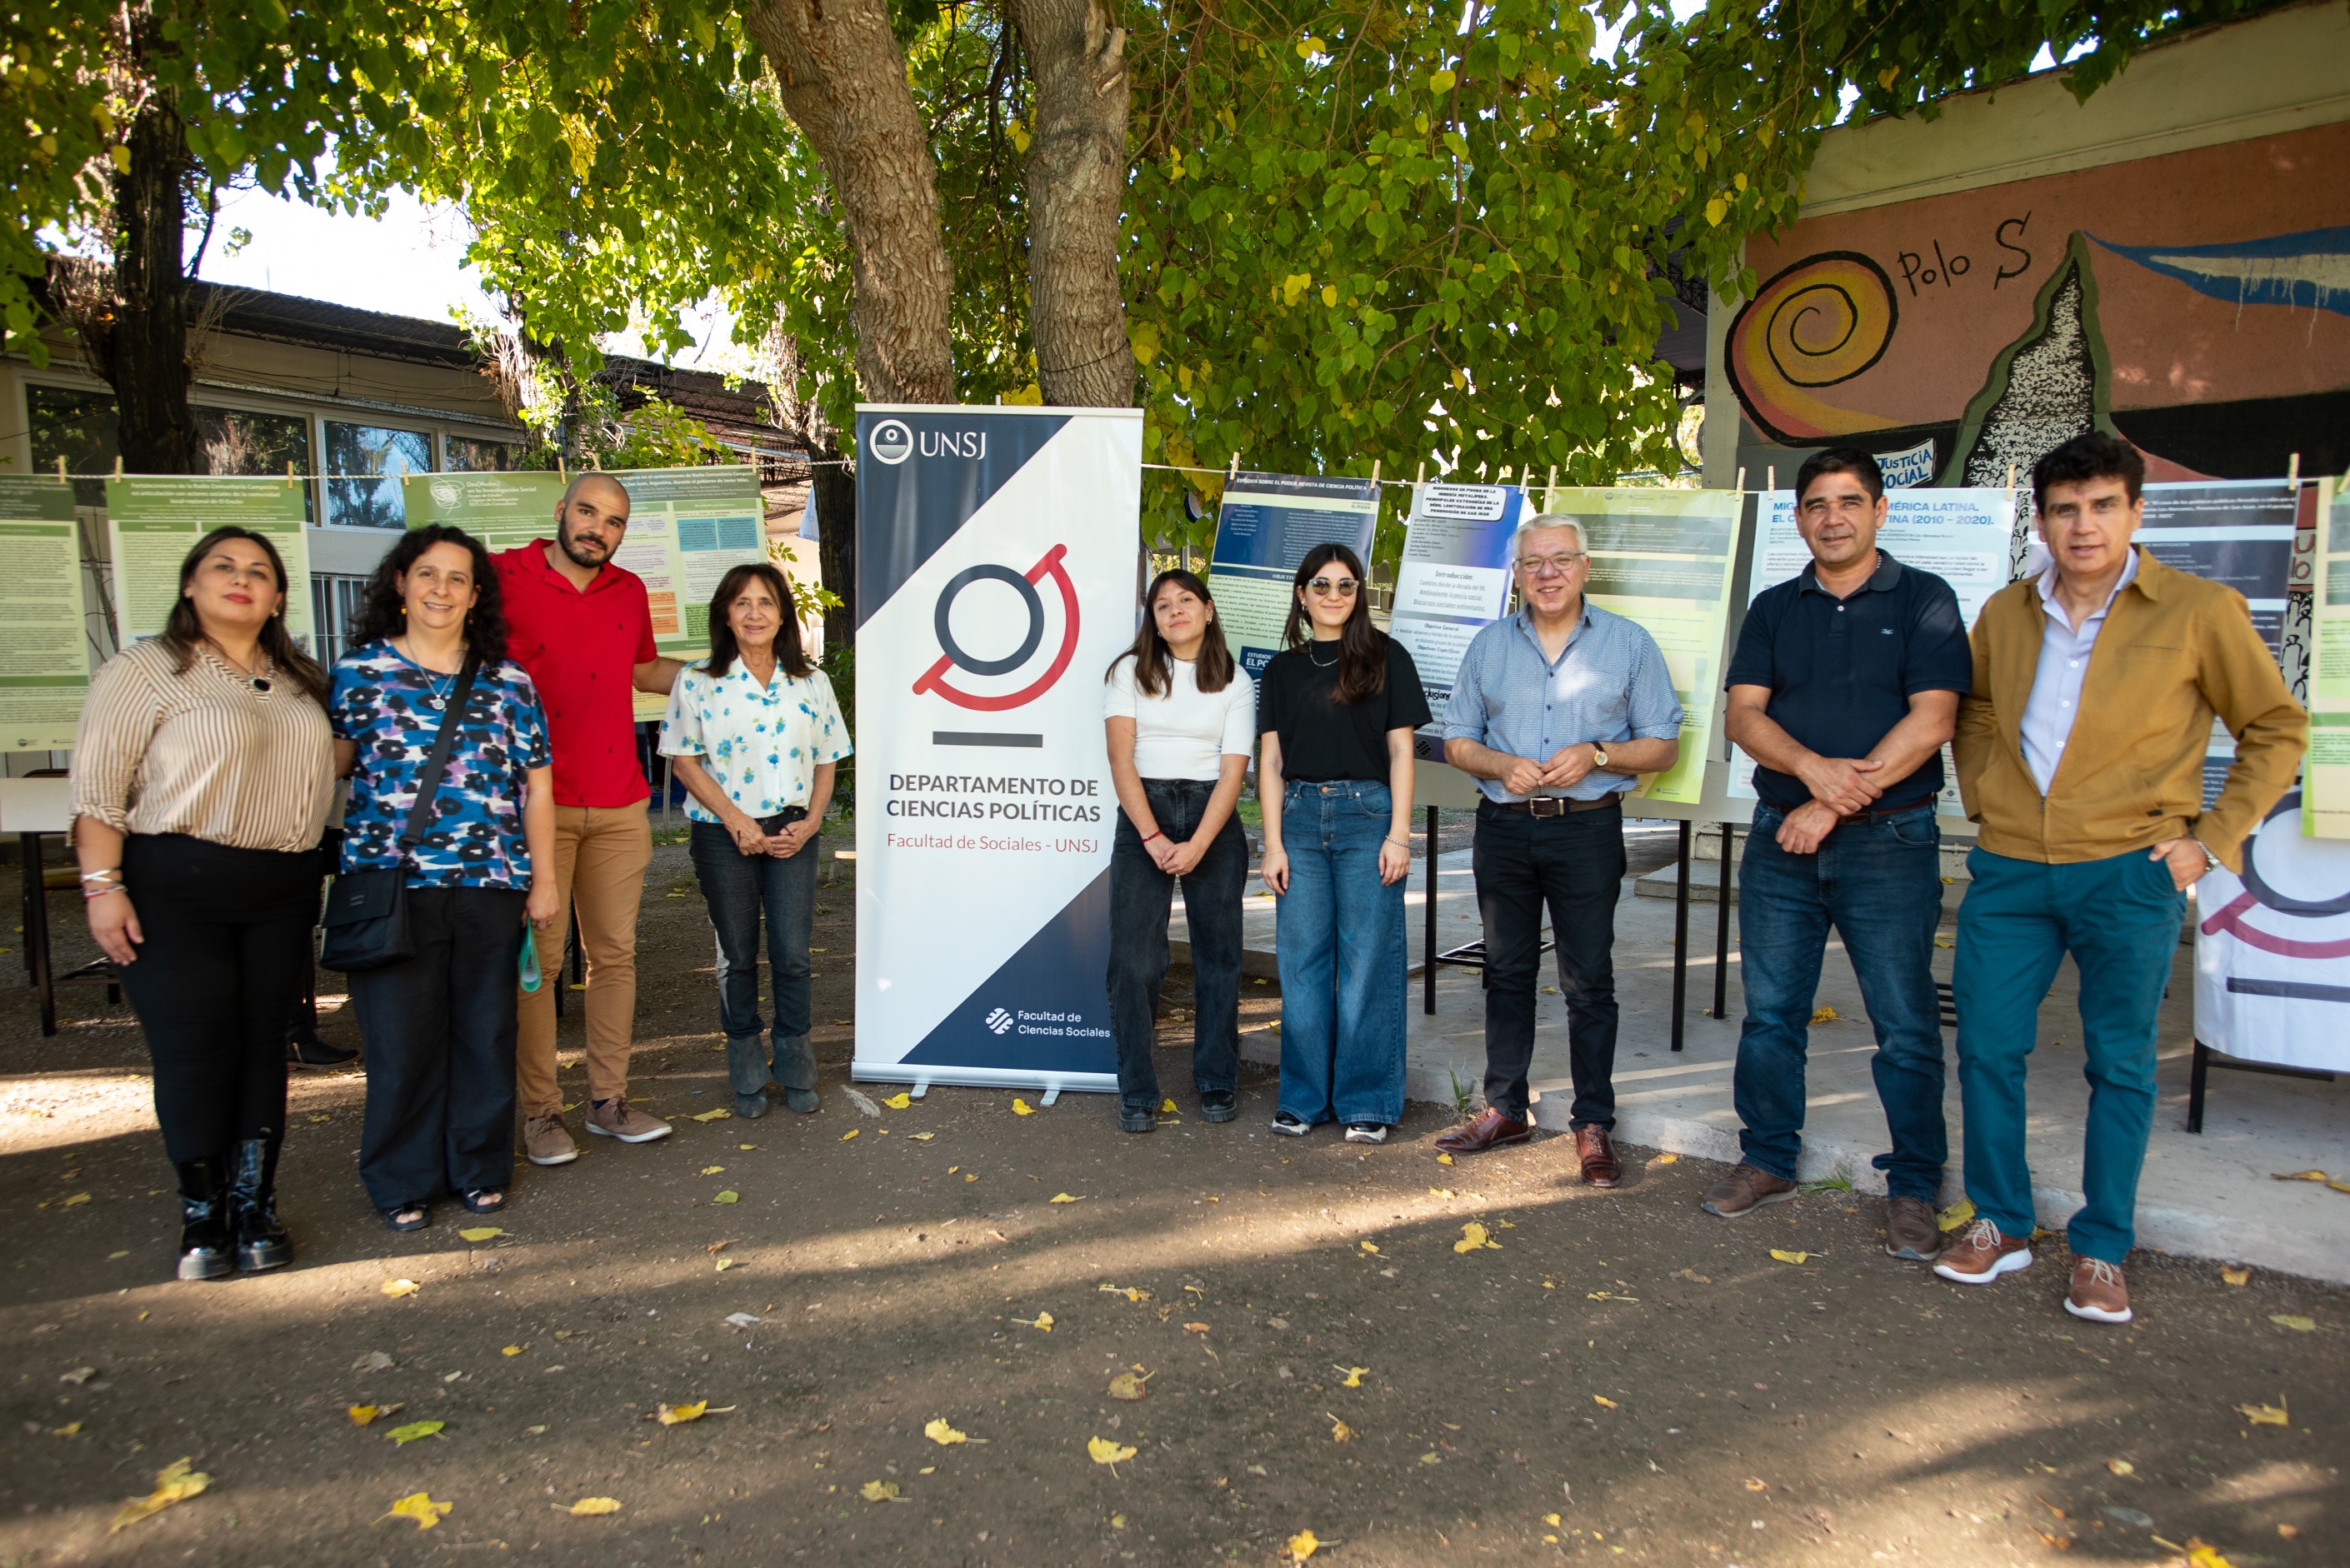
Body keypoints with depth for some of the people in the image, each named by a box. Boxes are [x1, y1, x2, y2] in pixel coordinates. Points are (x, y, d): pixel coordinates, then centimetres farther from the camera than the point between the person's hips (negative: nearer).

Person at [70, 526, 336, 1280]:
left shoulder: (297, 679, 14)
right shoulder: (144, 671, -4)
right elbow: (96, 791, -8)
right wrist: (102, 885, -15)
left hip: (282, 891, 5)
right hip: (178, 891, -5)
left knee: (264, 1046, 9)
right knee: (194, 1052, -1)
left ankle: (255, 1205, 20)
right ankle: (202, 1215, 15)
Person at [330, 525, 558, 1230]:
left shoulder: (509, 682, 8)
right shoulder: (360, 671, 6)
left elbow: (536, 787, 8)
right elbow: (327, 765, 3)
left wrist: (543, 880, 6)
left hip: (489, 884, 2)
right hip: (392, 885, -1)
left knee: (486, 1032, 8)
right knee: (402, 1038, 4)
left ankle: (479, 1167, 25)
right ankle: (404, 1182, 20)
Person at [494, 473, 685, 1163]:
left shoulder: (630, 592, 14)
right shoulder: (505, 577, -1)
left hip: (619, 807, 5)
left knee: (615, 953, 8)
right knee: (537, 958, 0)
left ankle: (608, 1099, 17)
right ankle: (540, 1111, 10)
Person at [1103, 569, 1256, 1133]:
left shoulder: (1235, 682, 8)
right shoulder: (1130, 672, 6)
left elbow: (1233, 771, 0)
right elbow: (1121, 759, -2)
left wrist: (1197, 846, -13)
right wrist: (1154, 838, -12)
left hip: (1213, 819, 1)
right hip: (1142, 816, -1)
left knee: (1218, 955, 4)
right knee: (1134, 960, -6)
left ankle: (1215, 1085, 17)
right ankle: (1136, 1094, 3)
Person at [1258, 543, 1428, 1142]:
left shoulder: (1386, 657, 5)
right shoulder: (1282, 670, 12)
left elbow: (1401, 750, 2)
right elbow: (1271, 762, 9)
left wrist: (1399, 834, -6)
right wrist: (1273, 843, 1)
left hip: (1367, 813, -3)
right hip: (1300, 814, 3)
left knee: (1368, 962, 0)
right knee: (1302, 961, 5)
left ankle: (1366, 1103, 10)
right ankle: (1304, 1098, 17)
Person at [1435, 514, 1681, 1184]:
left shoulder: (1630, 644, 2)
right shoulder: (1488, 646, 9)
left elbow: (1663, 746, 1)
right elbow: (1457, 740, 10)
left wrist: (1596, 755, -16)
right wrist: (1500, 765, -10)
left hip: (1586, 829, -3)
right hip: (1503, 828, 3)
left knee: (1589, 981, 0)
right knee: (1506, 972, 10)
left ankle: (1593, 1124, 11)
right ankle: (1505, 1109, 22)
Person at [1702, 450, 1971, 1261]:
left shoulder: (1924, 600, 2)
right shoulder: (1774, 609, 12)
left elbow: (1931, 720, -8)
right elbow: (1743, 714, 2)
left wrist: (1834, 806, -13)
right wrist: (1812, 766, -17)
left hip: (1888, 839, -3)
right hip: (1780, 837, 4)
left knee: (1905, 1024, 1)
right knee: (1770, 1011, 9)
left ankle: (1914, 1187, 15)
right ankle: (1768, 1161, 23)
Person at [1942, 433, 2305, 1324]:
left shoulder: (2199, 612, -3)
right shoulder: (2005, 615, 7)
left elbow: (2277, 729, 4)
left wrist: (2211, 839, -3)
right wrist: (1984, 802, 11)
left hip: (2129, 874, -3)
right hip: (2009, 870, 3)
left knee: (2120, 1065, 7)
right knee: (1987, 1049, 5)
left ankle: (2101, 1252, 21)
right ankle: (2000, 1226, 22)